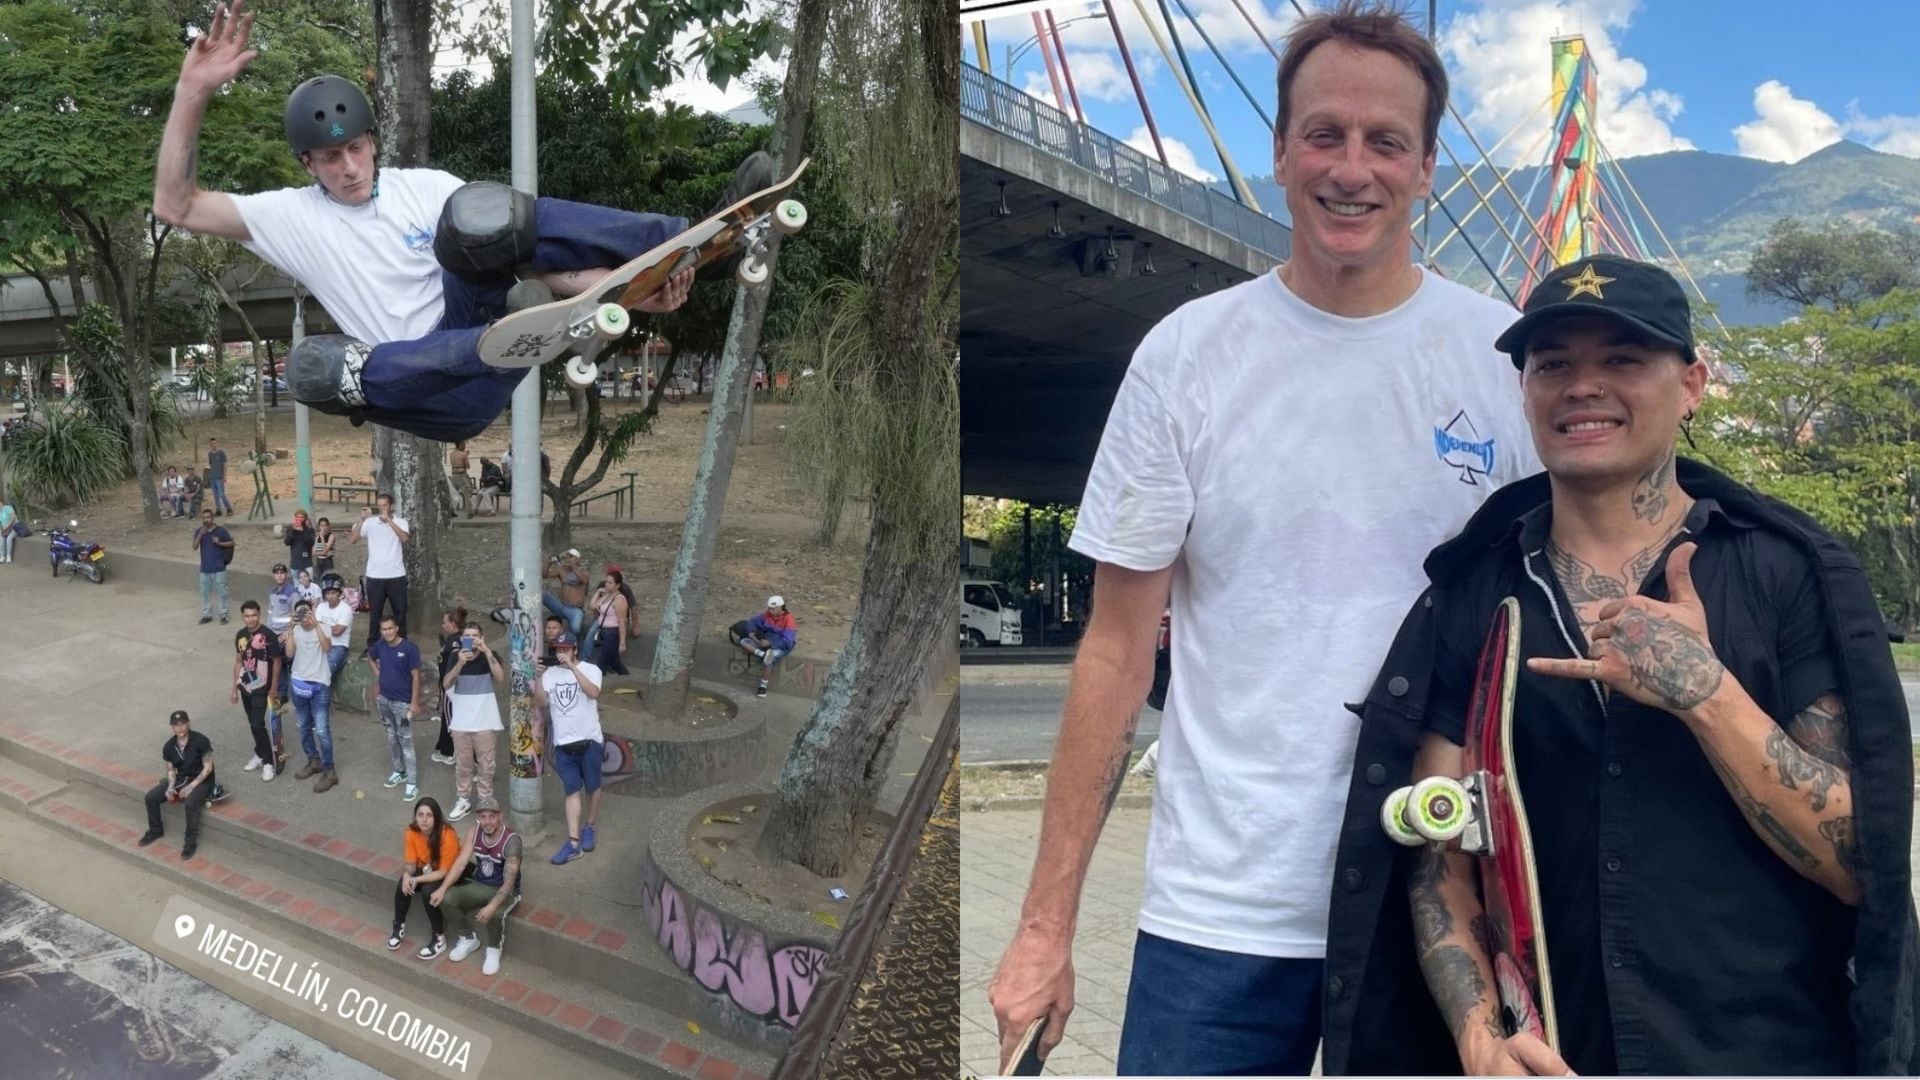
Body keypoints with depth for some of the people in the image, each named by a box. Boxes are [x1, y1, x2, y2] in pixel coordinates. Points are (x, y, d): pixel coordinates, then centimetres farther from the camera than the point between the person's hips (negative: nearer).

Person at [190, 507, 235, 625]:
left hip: (219, 568, -3)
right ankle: (206, 615, 21)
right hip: (205, 569, 3)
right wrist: (201, 534, -20)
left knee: (222, 592, 1)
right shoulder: (199, 531, 2)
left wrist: (219, 543, -15)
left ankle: (223, 615, 11)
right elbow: (195, 547, -9)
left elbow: (232, 542, 1)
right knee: (205, 593, 10)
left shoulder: (220, 531, -5)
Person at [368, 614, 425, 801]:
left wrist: (414, 702, -16)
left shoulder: (409, 648, -16)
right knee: (392, 738, 17)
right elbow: (370, 656, 24)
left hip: (403, 702, -5)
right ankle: (399, 772, 33)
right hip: (384, 699, 6)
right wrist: (377, 671, 8)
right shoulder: (380, 645, -1)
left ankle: (412, 782, -1)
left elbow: (415, 676, -13)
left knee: (406, 741, -4)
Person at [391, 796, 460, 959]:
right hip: (426, 870, 5)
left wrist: (417, 880, -35)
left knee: (428, 892, -31)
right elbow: (410, 863, -8)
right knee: (403, 885, -22)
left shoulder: (447, 836, -32)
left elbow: (444, 872, -27)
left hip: (448, 876, -5)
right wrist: (407, 876, -31)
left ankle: (439, 939, -13)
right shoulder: (412, 832, -16)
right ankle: (399, 927, 3)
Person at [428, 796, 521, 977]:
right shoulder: (474, 833, -8)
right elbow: (460, 863, -11)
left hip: (505, 891, -6)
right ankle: (468, 939, 6)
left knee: (495, 914, -36)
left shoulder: (511, 840, -27)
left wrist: (492, 906, -43)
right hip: (479, 885, 6)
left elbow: (509, 881, -30)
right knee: (449, 898, -18)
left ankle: (494, 949, -3)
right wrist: (443, 888, -25)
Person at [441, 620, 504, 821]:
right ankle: (462, 801, 23)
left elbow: (500, 677, -22)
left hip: (485, 722, -2)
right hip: (461, 722, 2)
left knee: (485, 765, 4)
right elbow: (446, 684, -12)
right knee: (462, 764, 11)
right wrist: (460, 664, -28)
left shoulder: (489, 657, -3)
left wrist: (487, 651, -29)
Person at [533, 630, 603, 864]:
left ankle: (588, 829, 32)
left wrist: (572, 667, -27)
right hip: (563, 742, 2)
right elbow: (540, 701, -3)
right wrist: (539, 675, -15)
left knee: (592, 787, 11)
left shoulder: (590, 669, -5)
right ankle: (573, 844, -3)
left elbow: (593, 693, -24)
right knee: (572, 791, 0)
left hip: (589, 740, -2)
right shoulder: (551, 673, 5)